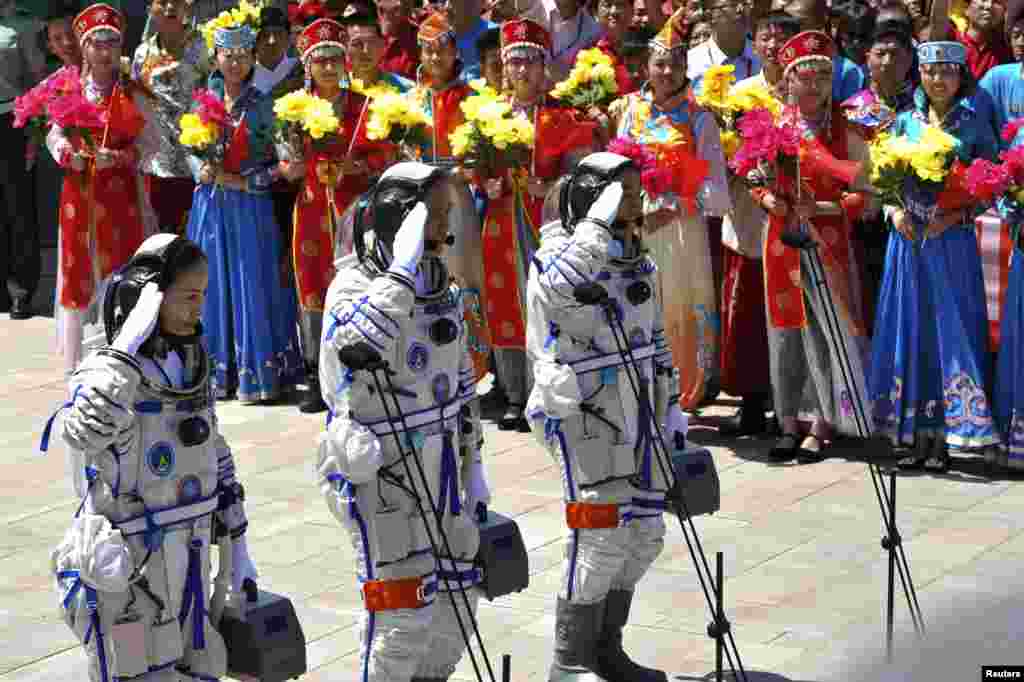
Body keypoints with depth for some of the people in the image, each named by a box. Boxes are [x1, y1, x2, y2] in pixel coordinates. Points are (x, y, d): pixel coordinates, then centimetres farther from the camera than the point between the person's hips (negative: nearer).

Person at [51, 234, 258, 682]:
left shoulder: (189, 366, 5)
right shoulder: (106, 374, -18)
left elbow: (216, 459, 14)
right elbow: (84, 433, -41)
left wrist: (238, 550, 14)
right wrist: (127, 347, -38)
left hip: (185, 573, 7)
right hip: (127, 582, -7)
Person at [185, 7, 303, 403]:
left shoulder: (261, 106, 0)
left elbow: (273, 164, -3)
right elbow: (191, 151, 10)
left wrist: (237, 180, -14)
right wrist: (203, 171, -10)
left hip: (250, 207, -3)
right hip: (210, 204, 3)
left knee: (252, 285, -3)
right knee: (213, 285, 5)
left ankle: (256, 375, 2)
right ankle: (217, 373, 12)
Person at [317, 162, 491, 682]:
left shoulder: (439, 284, 9)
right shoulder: (356, 283, -14)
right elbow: (354, 346, -38)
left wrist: (472, 464, 16)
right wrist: (402, 271, -34)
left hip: (438, 467, 8)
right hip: (379, 471, -8)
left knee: (456, 598, 14)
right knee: (403, 607, -6)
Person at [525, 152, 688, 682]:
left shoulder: (639, 263, 13)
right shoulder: (558, 256, -10)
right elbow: (556, 287, -36)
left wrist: (671, 407, 16)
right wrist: (600, 221, -28)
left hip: (636, 416, 8)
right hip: (582, 416, -8)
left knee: (645, 534, 11)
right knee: (601, 538, -11)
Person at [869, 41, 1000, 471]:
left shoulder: (973, 126, 2)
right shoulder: (905, 121, 9)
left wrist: (956, 215, -13)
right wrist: (894, 210, -6)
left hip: (953, 241, -3)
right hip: (908, 237, 3)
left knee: (950, 329, -3)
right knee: (910, 330, 4)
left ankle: (944, 438, 2)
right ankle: (918, 436, 11)